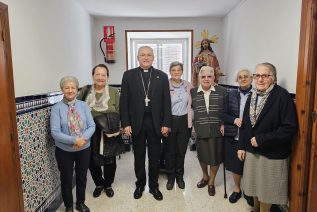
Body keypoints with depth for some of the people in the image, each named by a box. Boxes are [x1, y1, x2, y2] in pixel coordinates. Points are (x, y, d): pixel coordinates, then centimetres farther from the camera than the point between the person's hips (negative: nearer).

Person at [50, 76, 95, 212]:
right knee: (66, 179, 15)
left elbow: (91, 126, -5)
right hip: (64, 151, -2)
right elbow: (55, 132, -16)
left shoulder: (83, 105, -3)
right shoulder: (56, 108, -11)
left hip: (84, 149, 2)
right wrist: (74, 140, -25)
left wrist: (83, 139, -22)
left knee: (82, 177, 18)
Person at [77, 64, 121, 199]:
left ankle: (108, 185, 37)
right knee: (92, 161, 13)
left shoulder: (114, 92, -3)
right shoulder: (85, 90, 0)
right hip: (90, 134, 1)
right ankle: (99, 184, 39)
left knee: (110, 161, 12)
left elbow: (119, 112, -4)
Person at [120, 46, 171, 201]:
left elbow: (166, 102, 1)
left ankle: (153, 185, 30)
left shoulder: (162, 76, 3)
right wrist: (125, 123, -7)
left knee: (155, 157, 12)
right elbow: (124, 102, -1)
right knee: (139, 157, 14)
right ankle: (140, 184, 33)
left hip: (156, 123, 1)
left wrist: (166, 124, -4)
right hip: (137, 123, 0)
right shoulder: (129, 75, 2)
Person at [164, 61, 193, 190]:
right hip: (169, 121, -2)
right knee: (169, 150, 10)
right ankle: (170, 177, 28)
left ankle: (180, 176, 31)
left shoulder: (187, 85, 4)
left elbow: (192, 103, 12)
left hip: (184, 121, 3)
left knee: (181, 150, 12)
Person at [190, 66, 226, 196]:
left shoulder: (222, 91, -5)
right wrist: (192, 125, 3)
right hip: (200, 130, 1)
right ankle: (205, 176, 44)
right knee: (202, 155, 15)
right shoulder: (193, 92, -1)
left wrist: (224, 124, -4)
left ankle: (211, 181, 34)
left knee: (215, 157, 9)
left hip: (217, 130, -1)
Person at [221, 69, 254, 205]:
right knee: (235, 165, 14)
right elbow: (224, 115, 3)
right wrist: (234, 120, -14)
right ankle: (236, 189, 37)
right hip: (233, 137, 2)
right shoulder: (231, 94, 3)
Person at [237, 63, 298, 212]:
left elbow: (290, 128, -20)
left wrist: (261, 140, -21)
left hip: (272, 154, -5)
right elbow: (245, 124, 10)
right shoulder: (252, 96, 6)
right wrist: (241, 146, 5)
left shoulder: (282, 96, -15)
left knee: (266, 190, 12)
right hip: (252, 150, 6)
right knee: (254, 185, 19)